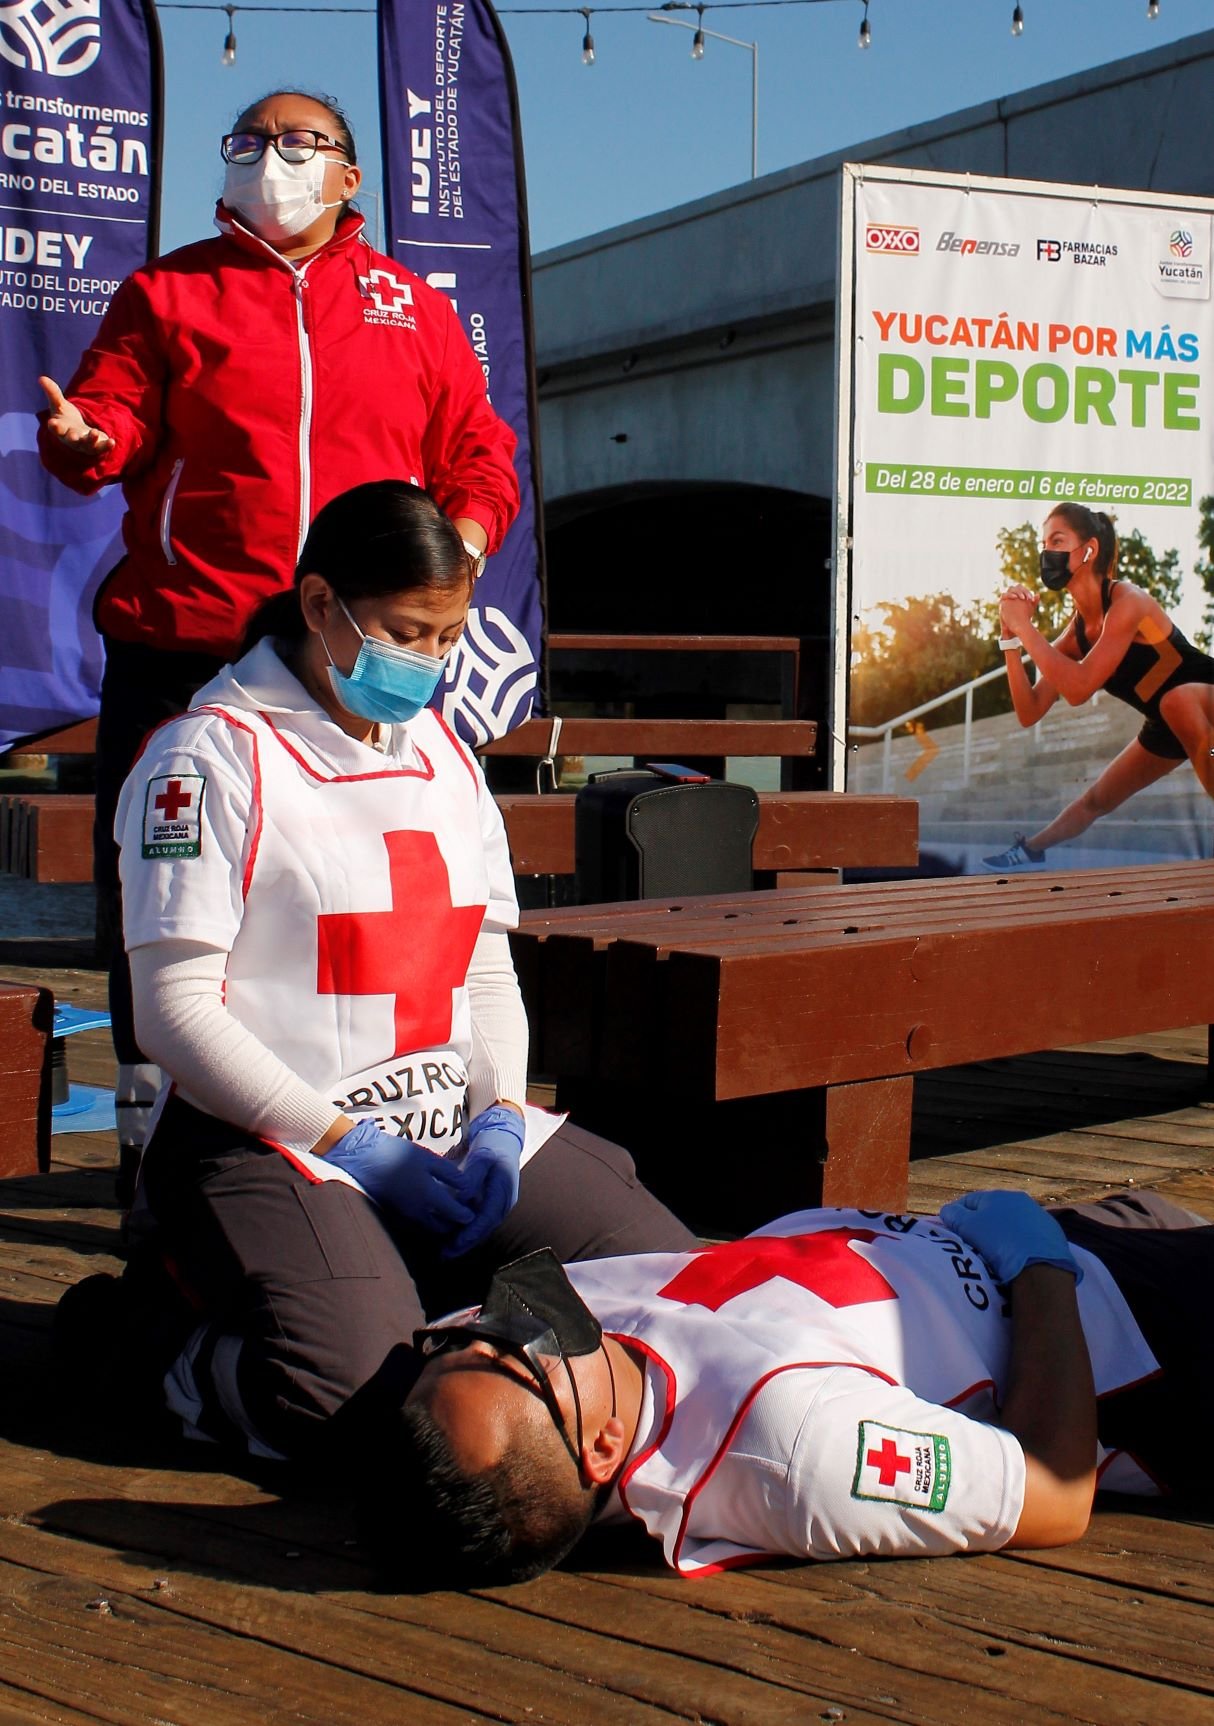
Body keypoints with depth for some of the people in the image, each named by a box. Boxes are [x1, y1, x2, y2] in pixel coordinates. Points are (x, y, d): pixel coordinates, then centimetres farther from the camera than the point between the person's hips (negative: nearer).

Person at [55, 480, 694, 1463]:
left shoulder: (443, 754, 16)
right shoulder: (213, 757, -6)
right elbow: (175, 1011, -11)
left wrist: (498, 1116, -3)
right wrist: (353, 1149, -15)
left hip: (454, 1125, 7)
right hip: (273, 1142, -7)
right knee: (361, 1394, -30)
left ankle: (417, 1285, 11)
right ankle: (175, 1315, 1)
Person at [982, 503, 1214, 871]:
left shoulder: (1127, 601, -27)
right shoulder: (1076, 631, -4)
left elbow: (1078, 688, -37)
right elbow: (1029, 712, -5)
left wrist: (1024, 626, -31)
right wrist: (1011, 637, -14)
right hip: (1169, 722, 8)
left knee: (1178, 701, -41)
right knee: (1097, 800, 19)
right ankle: (1031, 849, 44)